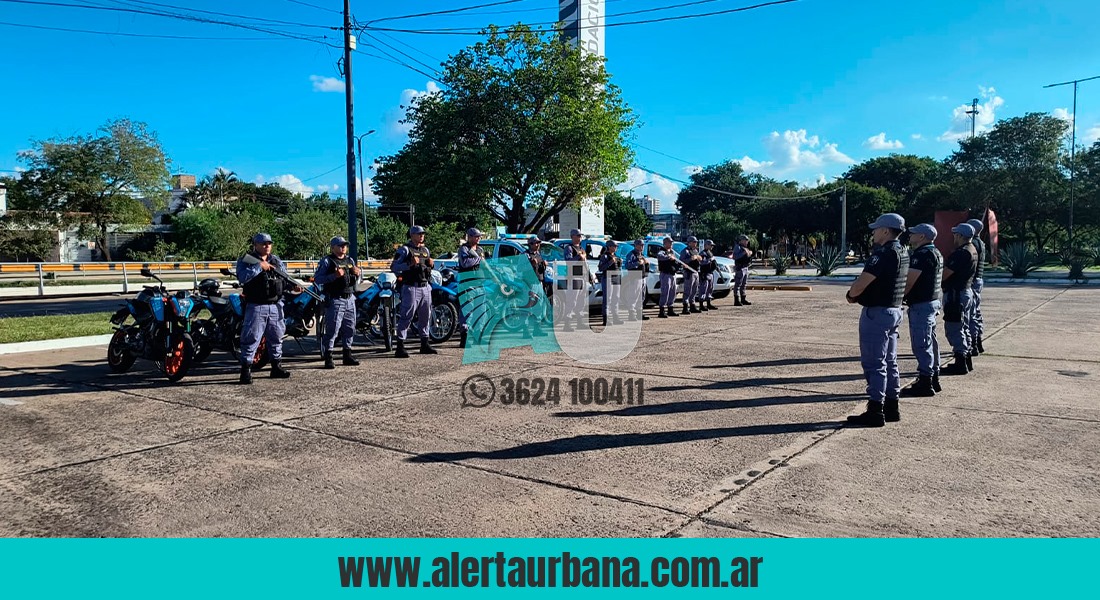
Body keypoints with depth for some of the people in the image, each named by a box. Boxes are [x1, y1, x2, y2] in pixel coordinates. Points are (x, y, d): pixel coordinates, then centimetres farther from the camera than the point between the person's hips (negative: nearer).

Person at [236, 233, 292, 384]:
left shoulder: (276, 261, 13)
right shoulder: (246, 260, -4)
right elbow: (242, 277, -22)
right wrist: (259, 266, -23)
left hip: (275, 306, 6)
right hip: (256, 306, -6)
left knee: (276, 337, 14)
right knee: (251, 338, -6)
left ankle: (276, 367, 26)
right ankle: (245, 370, 0)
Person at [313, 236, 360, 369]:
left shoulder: (350, 260, 17)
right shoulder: (326, 261, -4)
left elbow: (356, 281, 25)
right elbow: (317, 279, -13)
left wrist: (357, 274, 2)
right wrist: (334, 276, -22)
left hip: (350, 299, 7)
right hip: (335, 300, -7)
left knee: (350, 328, 11)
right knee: (332, 329, -8)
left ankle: (347, 356, 22)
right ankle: (328, 358, -3)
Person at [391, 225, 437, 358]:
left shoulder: (426, 250, 18)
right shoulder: (405, 250, -5)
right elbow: (394, 267, -14)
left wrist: (431, 264, 9)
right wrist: (410, 264, -25)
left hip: (425, 287, 7)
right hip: (411, 287, -7)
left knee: (426, 316, 12)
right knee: (407, 316, -9)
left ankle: (425, 344, 23)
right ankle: (400, 347, -7)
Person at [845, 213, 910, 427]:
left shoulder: (884, 253, -19)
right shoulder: (903, 253, 12)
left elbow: (860, 284, -23)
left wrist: (851, 294, -2)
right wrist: (858, 293, 7)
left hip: (876, 312, -10)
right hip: (894, 310, 10)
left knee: (874, 363, -5)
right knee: (889, 362, 15)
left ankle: (875, 412, -2)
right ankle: (891, 407, 23)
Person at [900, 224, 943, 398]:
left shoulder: (922, 255, -18)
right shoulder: (935, 253, 16)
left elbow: (909, 281, -22)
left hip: (921, 304, -11)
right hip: (933, 301, 11)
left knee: (921, 344, -7)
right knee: (930, 341, 17)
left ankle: (924, 384, -4)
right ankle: (933, 379, 25)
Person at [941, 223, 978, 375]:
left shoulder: (961, 253, -20)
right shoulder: (972, 250, 13)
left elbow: (945, 274, -23)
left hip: (956, 293, -11)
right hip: (966, 290, 11)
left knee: (954, 328, -6)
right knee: (963, 327, 17)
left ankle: (960, 364, -4)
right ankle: (967, 361, 25)